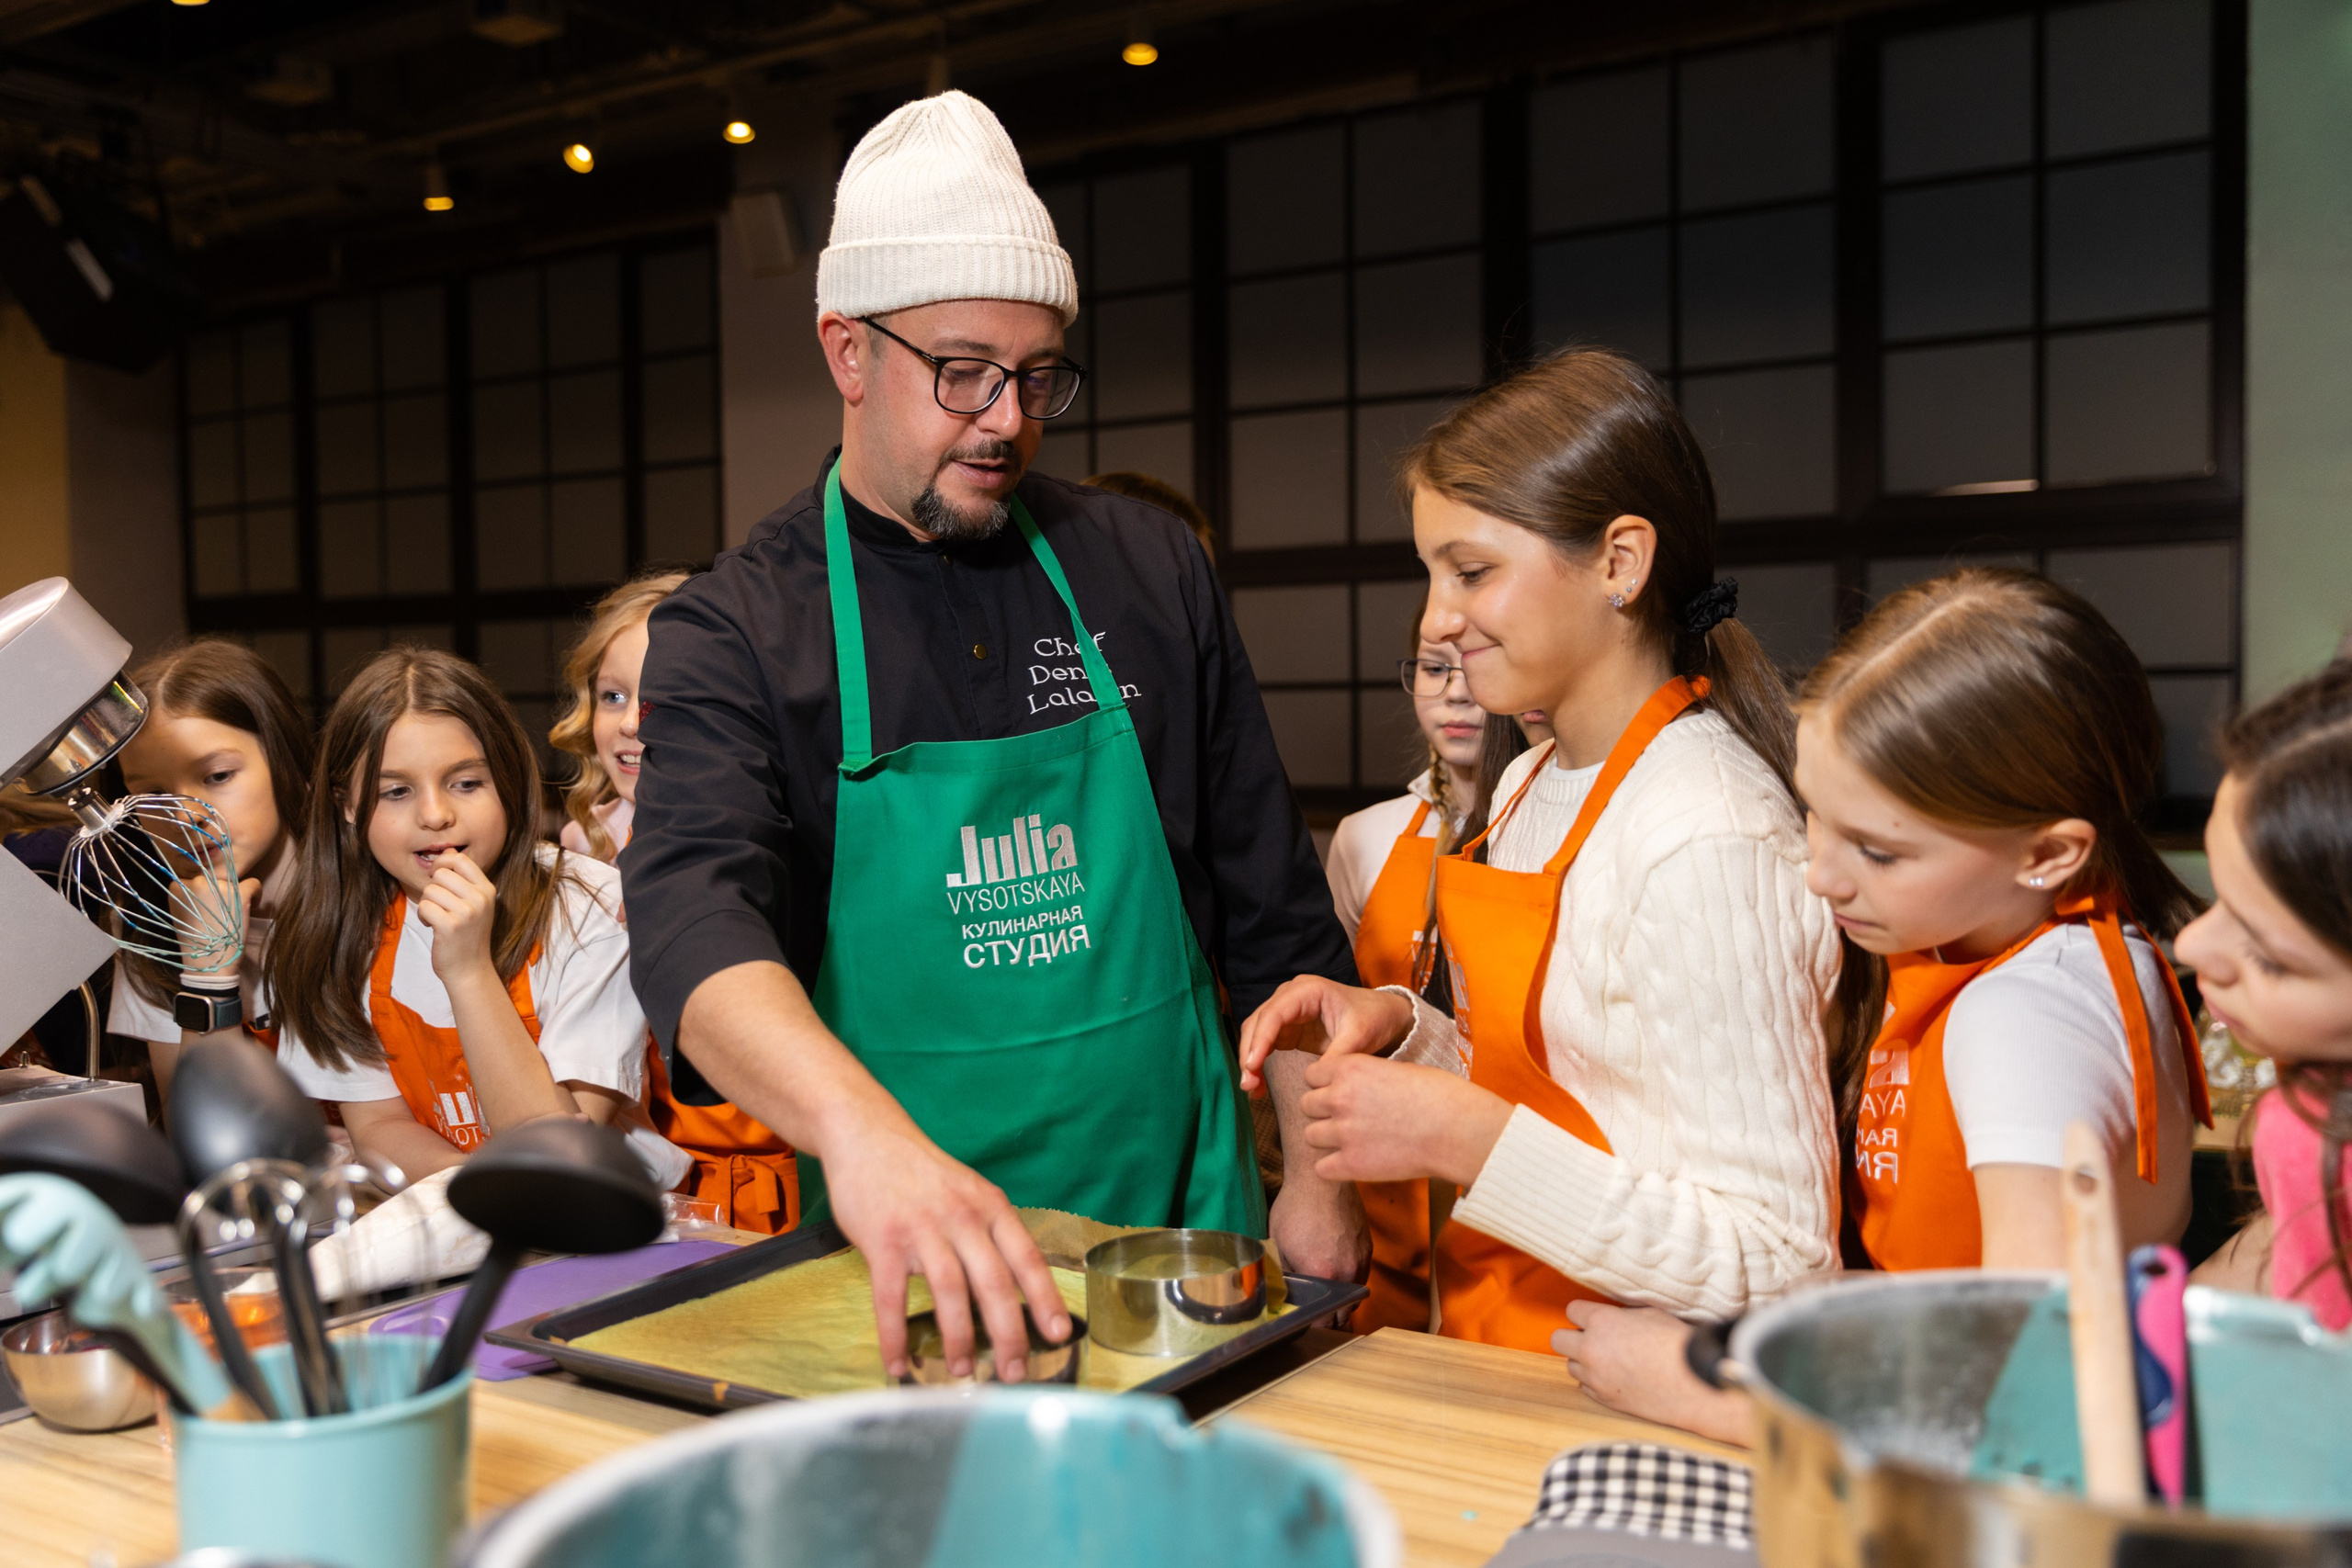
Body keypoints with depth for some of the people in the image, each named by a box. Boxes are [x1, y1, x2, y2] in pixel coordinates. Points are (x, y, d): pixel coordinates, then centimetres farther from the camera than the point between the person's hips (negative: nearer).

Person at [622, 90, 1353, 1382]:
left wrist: (1319, 1177, 3)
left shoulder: (1149, 572, 4)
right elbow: (696, 922, -24)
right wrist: (860, 1126, -43)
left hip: (1182, 1239, 2)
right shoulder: (733, 631, -5)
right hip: (906, 1281, -2)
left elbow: (1276, 917, 8)